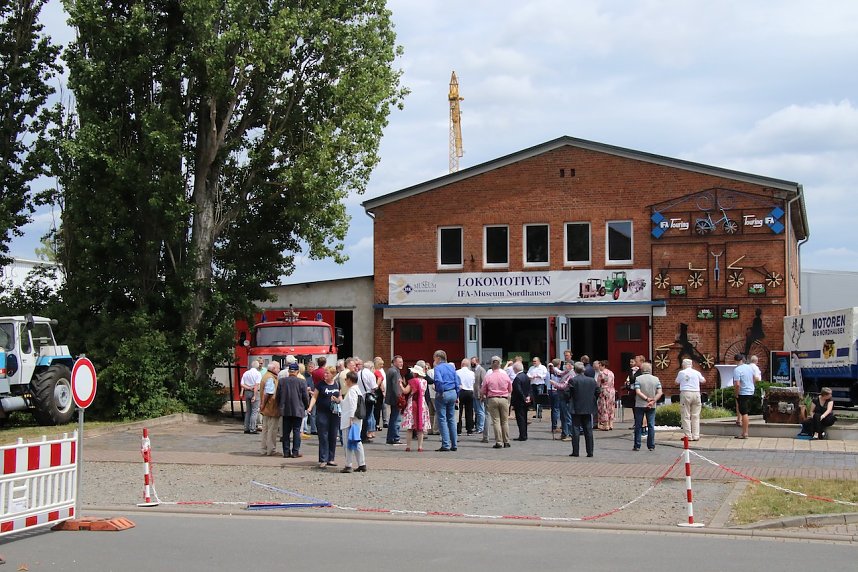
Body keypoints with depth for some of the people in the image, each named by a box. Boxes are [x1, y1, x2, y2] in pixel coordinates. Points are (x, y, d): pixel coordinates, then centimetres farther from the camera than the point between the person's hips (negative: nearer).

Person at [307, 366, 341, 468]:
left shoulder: (337, 384, 7)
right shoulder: (321, 384, -2)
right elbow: (314, 397, -2)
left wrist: (338, 400, -5)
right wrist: (310, 407, -16)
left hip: (334, 413, 4)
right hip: (322, 413, -4)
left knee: (333, 436, 7)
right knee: (323, 436, -4)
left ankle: (330, 459, 15)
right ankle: (323, 460, -3)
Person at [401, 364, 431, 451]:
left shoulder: (413, 381, -11)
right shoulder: (424, 381, 6)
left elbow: (405, 391, -16)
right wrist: (405, 384, 16)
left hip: (412, 404, -4)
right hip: (422, 404, 5)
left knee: (409, 427, 0)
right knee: (420, 427, 6)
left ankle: (408, 446, -1)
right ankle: (420, 447, 4)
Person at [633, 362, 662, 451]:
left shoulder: (638, 379, -4)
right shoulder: (656, 379, 2)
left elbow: (638, 392, -14)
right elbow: (659, 393, -5)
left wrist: (646, 398, -11)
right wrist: (653, 401, -9)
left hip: (639, 405, -2)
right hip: (651, 406, 2)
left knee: (638, 425, 5)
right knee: (651, 425, 6)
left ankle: (637, 446, 6)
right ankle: (651, 446, 5)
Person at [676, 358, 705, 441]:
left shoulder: (681, 373, 1)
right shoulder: (697, 373, 8)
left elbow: (677, 382, 14)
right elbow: (703, 381, 24)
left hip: (685, 393, -3)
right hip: (696, 393, 3)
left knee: (686, 416, 1)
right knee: (695, 416, 7)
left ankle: (688, 436, -3)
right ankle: (696, 436, 6)